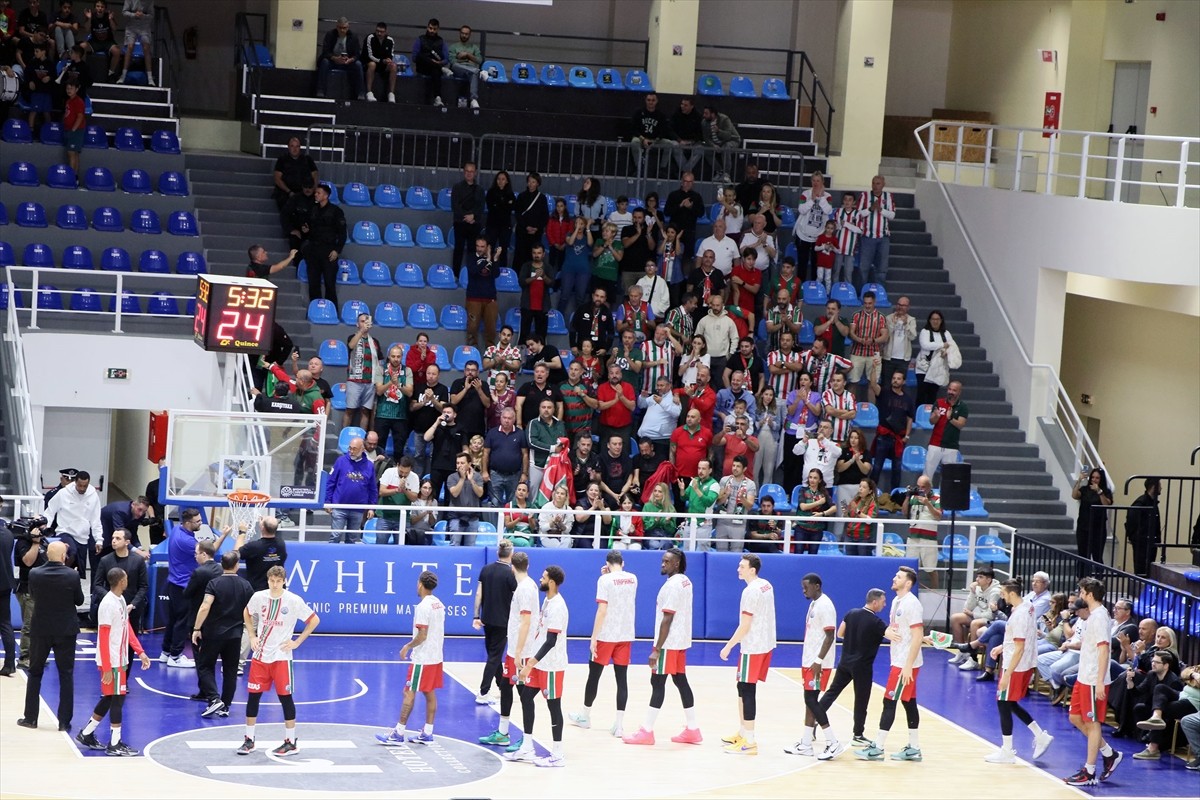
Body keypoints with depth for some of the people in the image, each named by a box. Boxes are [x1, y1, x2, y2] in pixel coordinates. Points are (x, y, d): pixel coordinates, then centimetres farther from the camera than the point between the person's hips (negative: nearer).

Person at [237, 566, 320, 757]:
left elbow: (314, 620, -3)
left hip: (281, 657, -3)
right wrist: (252, 636, 9)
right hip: (260, 655, 3)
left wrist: (297, 642, -5)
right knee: (253, 696, 5)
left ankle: (290, 743, 9)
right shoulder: (258, 597, -1)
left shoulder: (293, 601, -11)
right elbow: (247, 613, 20)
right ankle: (249, 740, 16)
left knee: (285, 697, 0)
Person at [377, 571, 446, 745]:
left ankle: (398, 734, -3)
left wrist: (408, 646, -7)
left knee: (409, 693, -4)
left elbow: (422, 635, -21)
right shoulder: (439, 605, 9)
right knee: (430, 693, 11)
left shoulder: (423, 607, -18)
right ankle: (427, 734, 13)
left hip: (422, 658, -9)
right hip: (436, 656, 9)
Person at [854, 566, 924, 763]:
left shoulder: (911, 604, -17)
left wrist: (908, 665, -23)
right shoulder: (896, 601, 12)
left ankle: (877, 748, -4)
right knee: (908, 702, 11)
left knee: (889, 702, -7)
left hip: (906, 663, -9)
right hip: (899, 661, 9)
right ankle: (914, 748, 15)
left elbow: (917, 636, -21)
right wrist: (887, 632, -2)